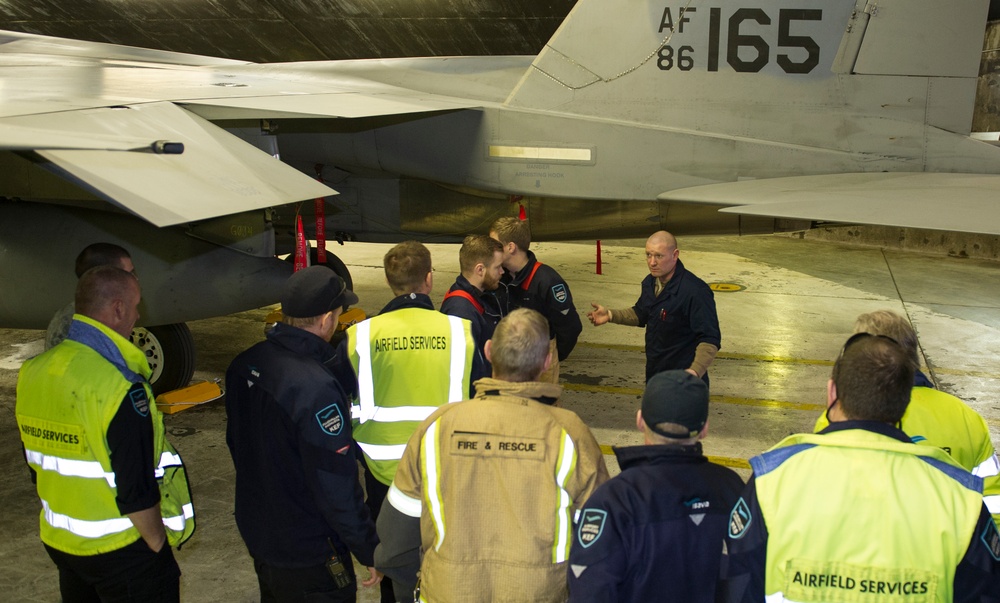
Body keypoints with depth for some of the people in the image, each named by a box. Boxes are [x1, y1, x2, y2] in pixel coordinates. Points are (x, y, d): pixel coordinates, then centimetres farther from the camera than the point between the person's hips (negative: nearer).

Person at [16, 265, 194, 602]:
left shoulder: (33, 372, -1)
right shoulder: (120, 387, -26)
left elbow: (37, 465, 10)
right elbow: (136, 490, -24)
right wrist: (158, 543, -9)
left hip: (59, 541, 7)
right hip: (120, 549, -7)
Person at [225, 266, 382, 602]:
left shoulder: (245, 365, -5)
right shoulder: (316, 389, -31)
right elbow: (337, 488, -27)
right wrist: (369, 551, -14)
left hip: (257, 533, 8)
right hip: (308, 557, -8)